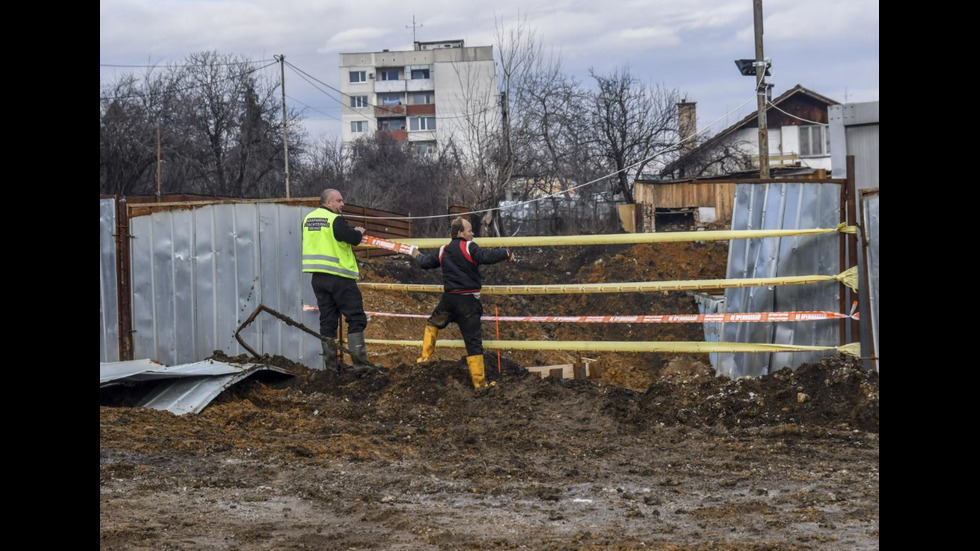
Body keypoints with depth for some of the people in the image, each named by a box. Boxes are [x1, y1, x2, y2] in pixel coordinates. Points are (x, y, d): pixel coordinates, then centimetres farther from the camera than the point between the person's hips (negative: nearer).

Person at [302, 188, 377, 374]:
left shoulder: (308, 219, 11)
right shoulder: (335, 220, -13)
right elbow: (354, 239, -18)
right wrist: (358, 232, 5)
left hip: (318, 277, 7)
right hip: (339, 276, -7)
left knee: (328, 321, 11)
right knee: (356, 319, -2)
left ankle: (330, 365, 10)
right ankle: (360, 364, -7)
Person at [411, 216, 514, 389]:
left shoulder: (443, 251, 9)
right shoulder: (469, 247, -9)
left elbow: (426, 263, 22)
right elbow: (486, 257, -25)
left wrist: (418, 255, 44)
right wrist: (507, 253, -12)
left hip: (449, 300, 5)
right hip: (468, 302, -5)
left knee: (433, 323, 34)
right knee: (473, 341, -2)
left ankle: (425, 356, 29)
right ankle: (479, 382, -1)